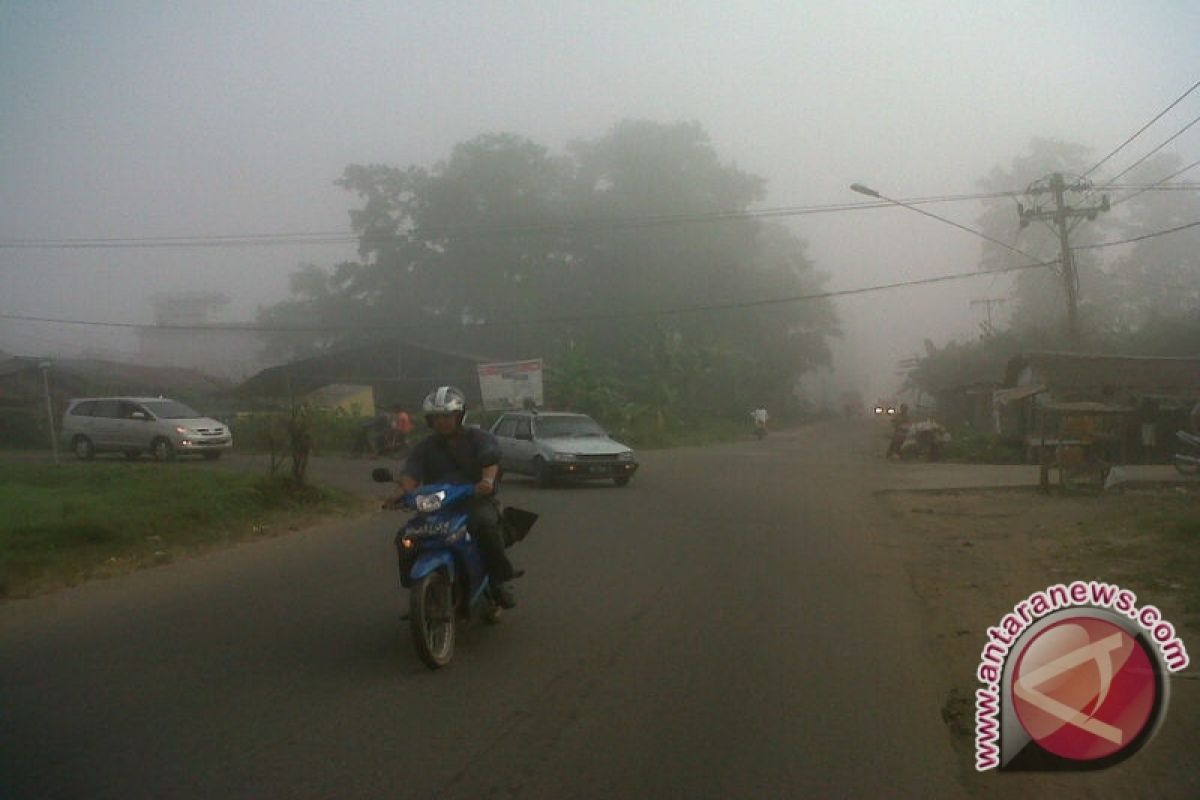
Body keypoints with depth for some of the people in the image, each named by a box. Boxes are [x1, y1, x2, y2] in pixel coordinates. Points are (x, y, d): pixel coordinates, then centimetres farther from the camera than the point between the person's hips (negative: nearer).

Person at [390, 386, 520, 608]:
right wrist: (404, 490, -25)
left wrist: (487, 480, -38)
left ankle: (500, 579, -22)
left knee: (486, 523, -37)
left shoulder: (480, 438, 5)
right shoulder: (425, 447, 15)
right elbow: (411, 473, -1)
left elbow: (491, 459, -15)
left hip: (477, 501, -3)